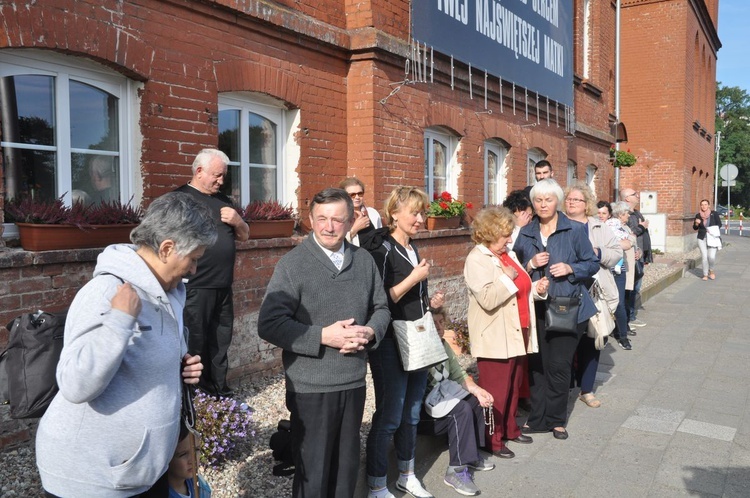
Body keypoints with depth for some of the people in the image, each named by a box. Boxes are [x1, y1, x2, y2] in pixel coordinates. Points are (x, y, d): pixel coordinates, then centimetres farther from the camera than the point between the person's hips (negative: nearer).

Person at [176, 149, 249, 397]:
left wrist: (238, 222, -2)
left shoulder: (223, 200, 15)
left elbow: (244, 236, 20)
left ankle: (220, 394, 27)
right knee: (194, 346, 1)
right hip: (195, 289, -7)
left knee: (220, 343, 15)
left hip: (223, 288, 7)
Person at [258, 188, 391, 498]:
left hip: (354, 382, 5)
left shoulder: (364, 261, 5)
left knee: (347, 467, 18)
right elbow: (269, 324, -16)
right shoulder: (292, 263, -10)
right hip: (311, 388, -4)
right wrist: (323, 336, -21)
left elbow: (381, 308, 13)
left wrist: (369, 332, -9)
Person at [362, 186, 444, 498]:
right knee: (389, 418, -1)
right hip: (390, 345, -8)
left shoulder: (412, 249, 13)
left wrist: (430, 302, 6)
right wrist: (414, 278, -19)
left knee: (411, 415, 16)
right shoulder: (381, 249, -13)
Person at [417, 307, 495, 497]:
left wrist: (477, 390, -8)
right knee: (461, 409, -24)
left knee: (475, 401, 2)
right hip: (418, 407, -9)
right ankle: (456, 471, -19)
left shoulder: (444, 345, 7)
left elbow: (459, 374, 8)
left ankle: (472, 455, 12)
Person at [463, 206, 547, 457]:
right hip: (495, 340, -8)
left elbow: (521, 290, 24)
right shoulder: (476, 260, -13)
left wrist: (537, 288, 5)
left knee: (513, 387, 19)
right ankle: (492, 439, 14)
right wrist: (508, 278, -17)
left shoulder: (509, 255, 14)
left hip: (518, 333, 8)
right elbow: (488, 299, -25)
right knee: (495, 392, 1)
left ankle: (510, 428, 34)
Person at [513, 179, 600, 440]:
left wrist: (570, 268, -15)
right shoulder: (525, 233, 8)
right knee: (537, 364, 5)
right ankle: (538, 418, 18)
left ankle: (555, 419, 16)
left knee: (559, 365, -1)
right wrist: (531, 265, -8)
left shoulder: (575, 230, -1)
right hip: (535, 308, 3)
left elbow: (593, 263, 3)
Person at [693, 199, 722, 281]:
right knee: (704, 257, -2)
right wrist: (696, 223, -13)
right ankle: (705, 275, 10)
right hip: (702, 238, 2)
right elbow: (695, 228, 8)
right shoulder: (698, 215, 2)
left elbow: (719, 224, 2)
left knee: (712, 256, -12)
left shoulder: (714, 213, -3)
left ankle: (711, 271, 15)